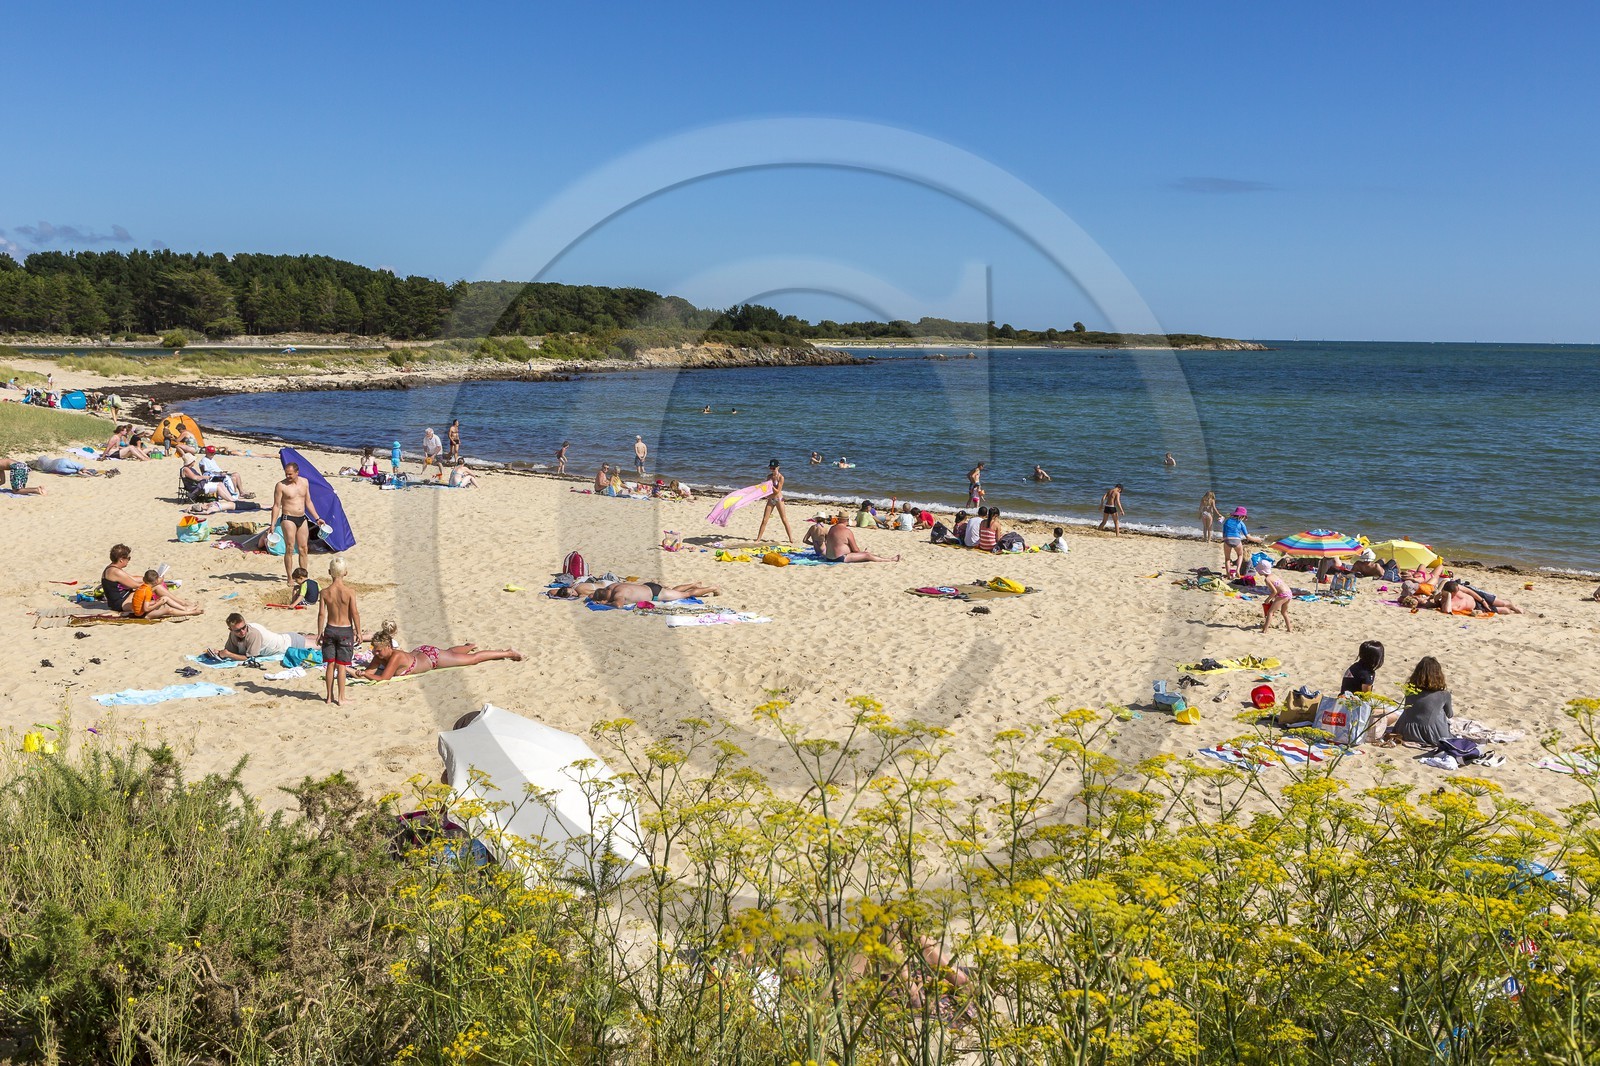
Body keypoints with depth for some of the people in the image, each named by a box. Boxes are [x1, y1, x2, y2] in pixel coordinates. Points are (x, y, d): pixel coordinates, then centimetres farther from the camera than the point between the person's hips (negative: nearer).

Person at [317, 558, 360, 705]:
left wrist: (319, 633, 5)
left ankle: (330, 697, 19)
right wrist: (358, 632, -2)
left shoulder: (325, 592, -5)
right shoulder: (349, 592, -12)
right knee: (342, 666, 3)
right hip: (346, 630, -2)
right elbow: (355, 613, -12)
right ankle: (341, 698, 7)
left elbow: (321, 614, -4)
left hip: (330, 630, 2)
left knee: (330, 665, 11)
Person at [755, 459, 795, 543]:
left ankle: (791, 539, 5)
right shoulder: (769, 476, 4)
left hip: (778, 499, -5)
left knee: (784, 520, -1)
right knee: (764, 520, 2)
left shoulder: (781, 477, -12)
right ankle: (758, 538, 6)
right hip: (770, 500, 5)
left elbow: (777, 491, -15)